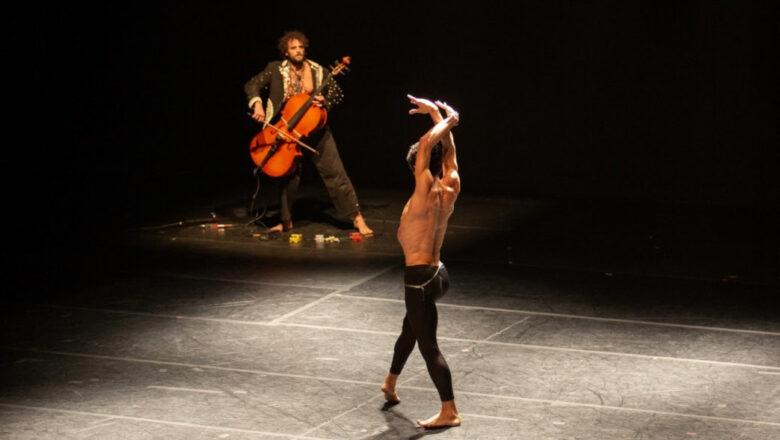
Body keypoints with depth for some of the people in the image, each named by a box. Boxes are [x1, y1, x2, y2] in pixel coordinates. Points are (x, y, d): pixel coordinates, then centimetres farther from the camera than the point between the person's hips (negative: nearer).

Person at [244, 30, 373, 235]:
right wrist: (257, 103, -24)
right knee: (289, 174, 3)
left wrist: (325, 101, -15)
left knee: (335, 172, -5)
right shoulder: (275, 69, -1)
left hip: (315, 128, 0)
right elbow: (251, 85, -5)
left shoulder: (319, 71, 0)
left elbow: (337, 93, 7)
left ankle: (357, 218, -3)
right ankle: (286, 221, 20)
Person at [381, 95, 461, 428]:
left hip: (419, 277, -9)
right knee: (410, 328, 28)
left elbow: (427, 144, -27)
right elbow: (447, 149, 12)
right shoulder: (451, 188, -1)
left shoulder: (426, 193, -20)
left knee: (428, 345, -3)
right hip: (437, 272, 9)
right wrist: (436, 112, 13)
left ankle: (449, 412, -2)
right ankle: (391, 383, 48)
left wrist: (446, 122, -14)